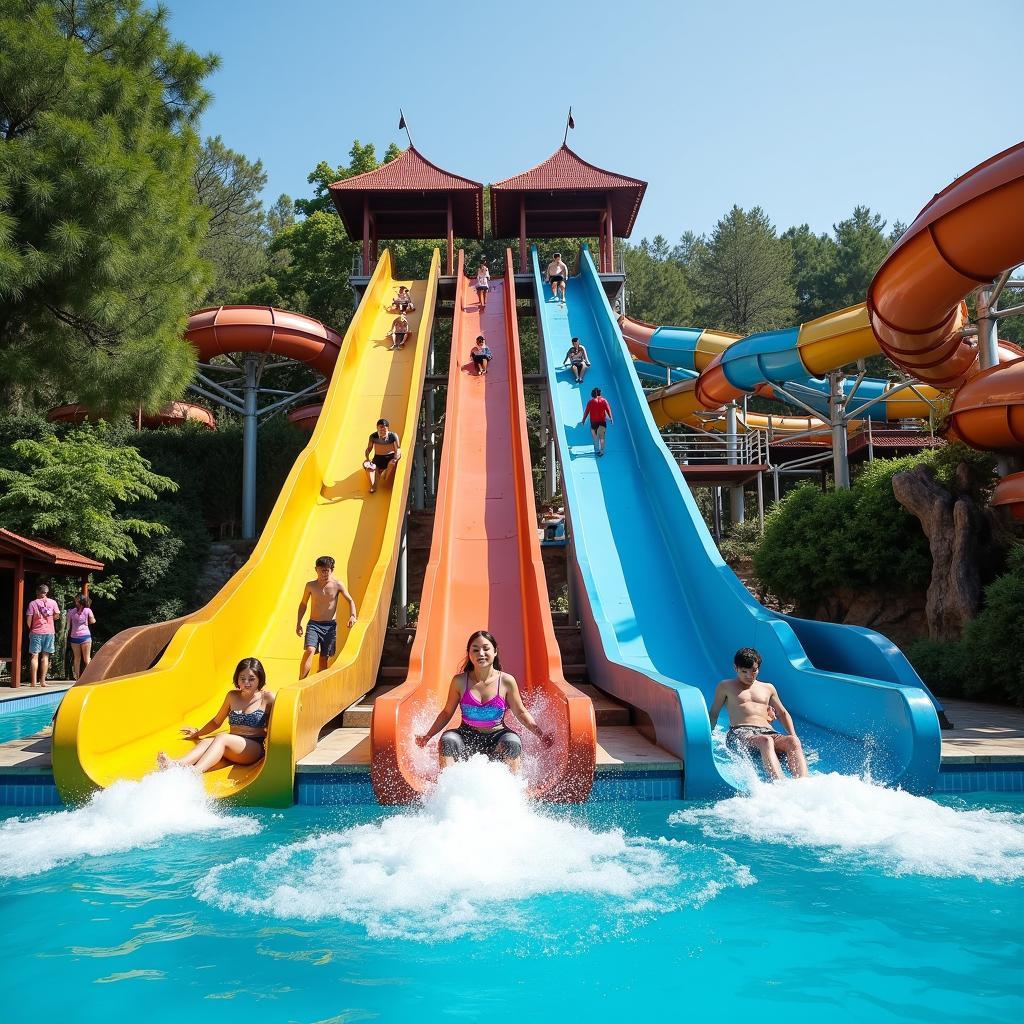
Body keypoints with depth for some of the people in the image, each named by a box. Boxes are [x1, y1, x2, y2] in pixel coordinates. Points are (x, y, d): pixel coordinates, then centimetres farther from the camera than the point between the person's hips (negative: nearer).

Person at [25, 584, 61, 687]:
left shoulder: (32, 603, -3)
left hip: (36, 632, -1)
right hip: (49, 632, 2)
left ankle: (33, 681, -2)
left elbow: (29, 620, -5)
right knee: (45, 656, 7)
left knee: (34, 656, 2)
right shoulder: (53, 602, 1)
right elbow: (57, 616, 2)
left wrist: (30, 629, 11)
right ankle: (42, 680, 4)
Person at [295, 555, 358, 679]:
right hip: (313, 624, 0)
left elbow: (350, 600, 3)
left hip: (330, 625, 0)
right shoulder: (311, 585, 1)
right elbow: (303, 604, 13)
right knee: (309, 651, -21)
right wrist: (298, 623, 10)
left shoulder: (337, 585, -2)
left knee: (324, 657, 4)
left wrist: (352, 616, -14)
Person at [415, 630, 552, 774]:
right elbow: (447, 713, 8)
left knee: (512, 742, -31)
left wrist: (540, 733, -8)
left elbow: (520, 713, 4)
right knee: (448, 739, -27)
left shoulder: (506, 681, -6)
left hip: (496, 737, -1)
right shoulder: (460, 681, -4)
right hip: (467, 738, 1)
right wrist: (427, 736, 2)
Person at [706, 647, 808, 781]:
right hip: (740, 733, -4)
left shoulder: (768, 688, 28)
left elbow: (783, 713, 28)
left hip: (768, 732, 4)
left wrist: (793, 735, 10)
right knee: (765, 741, -41)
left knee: (793, 741, -32)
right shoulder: (725, 687, 18)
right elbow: (713, 714, 19)